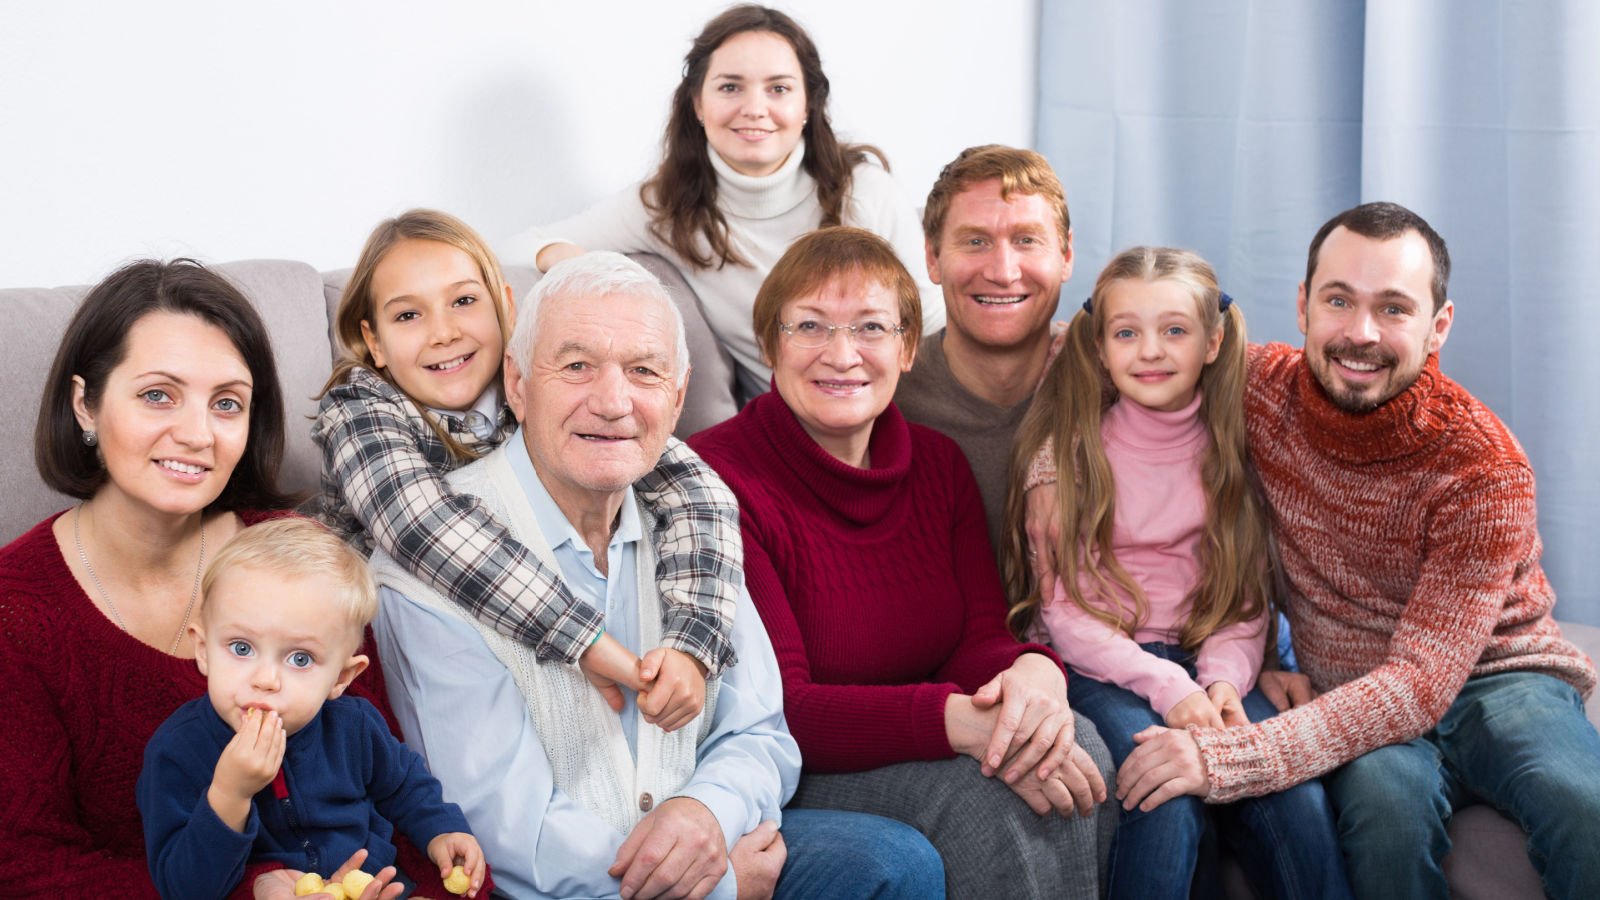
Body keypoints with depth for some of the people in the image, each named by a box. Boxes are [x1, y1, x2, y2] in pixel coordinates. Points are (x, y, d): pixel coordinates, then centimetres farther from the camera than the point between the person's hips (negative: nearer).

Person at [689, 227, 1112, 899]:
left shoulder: (938, 463, 7)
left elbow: (980, 637, -1)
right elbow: (776, 711, -21)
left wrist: (1033, 672, -28)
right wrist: (955, 719, -36)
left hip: (919, 749, 6)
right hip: (789, 778, -6)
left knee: (1077, 748, -23)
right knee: (989, 793, -30)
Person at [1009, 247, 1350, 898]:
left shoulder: (1232, 448, 6)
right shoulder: (1068, 448, -3)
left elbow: (1247, 598, 7)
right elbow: (1065, 612, -7)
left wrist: (1224, 678, -14)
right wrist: (1167, 688, -19)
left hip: (1204, 662, 3)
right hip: (1096, 667, -2)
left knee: (1298, 795, -26)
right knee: (1167, 795, -32)